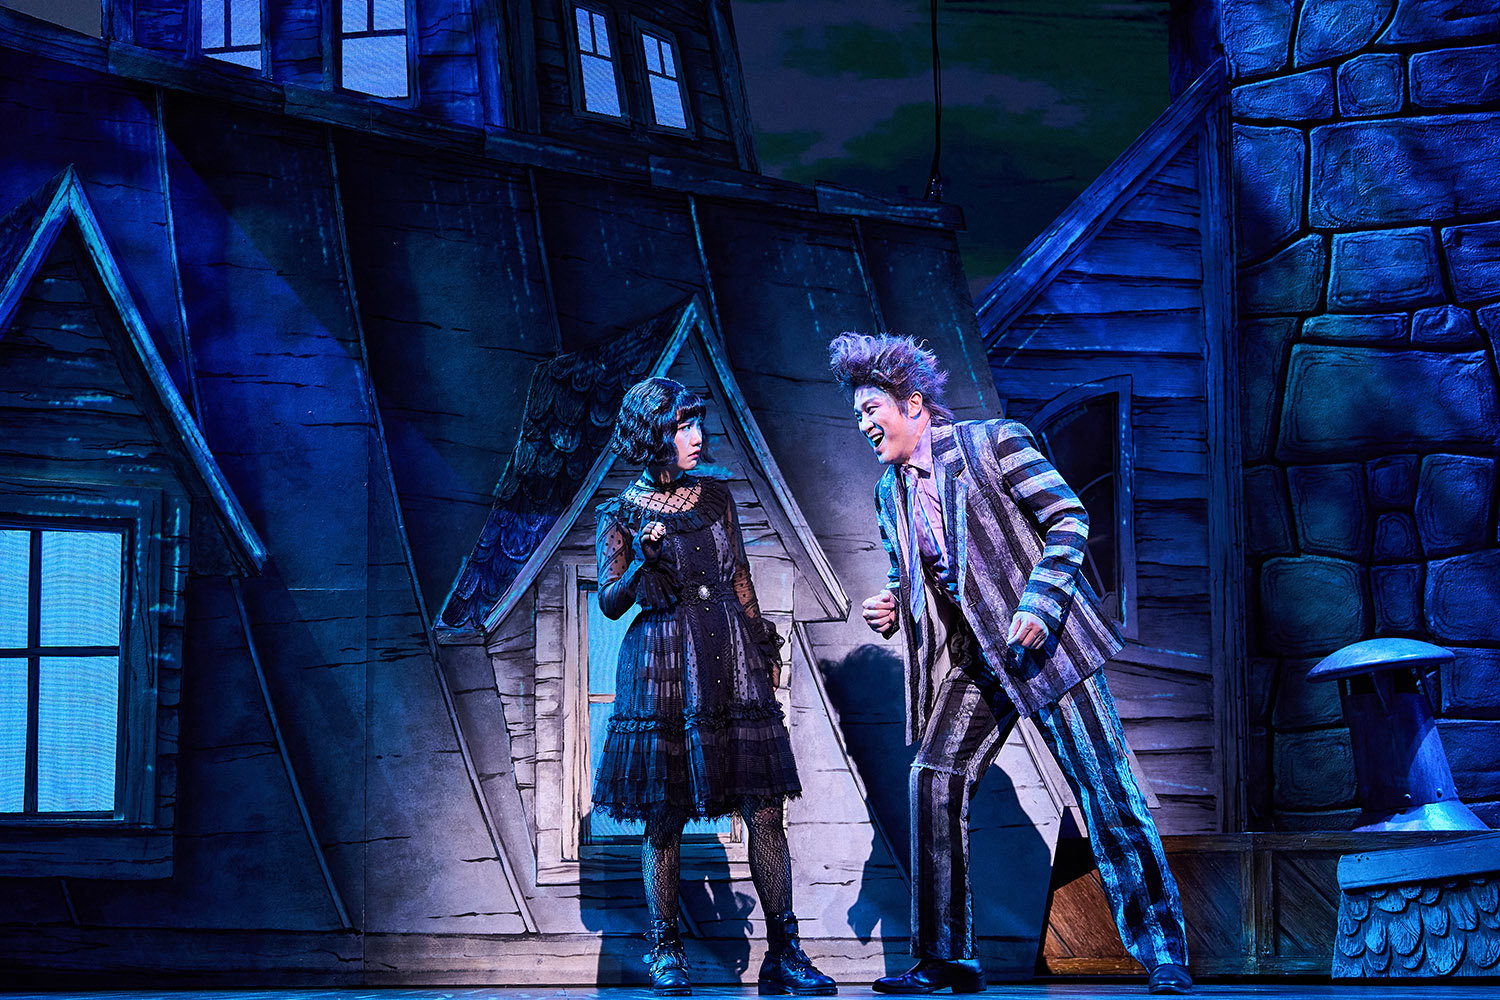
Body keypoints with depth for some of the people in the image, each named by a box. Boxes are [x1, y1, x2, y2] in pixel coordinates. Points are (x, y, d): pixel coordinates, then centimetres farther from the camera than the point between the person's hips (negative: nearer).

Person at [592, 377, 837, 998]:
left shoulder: (716, 497, 15)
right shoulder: (622, 514, 5)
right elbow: (610, 603, 1)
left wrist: (765, 650, 15)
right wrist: (641, 563, -17)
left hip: (732, 665, 3)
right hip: (661, 668, -3)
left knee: (765, 812, -5)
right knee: (665, 818, -2)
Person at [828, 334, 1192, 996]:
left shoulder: (993, 443, -6)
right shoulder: (890, 492, 13)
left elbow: (1068, 520, -9)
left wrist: (1037, 605, -19)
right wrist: (889, 609, 1)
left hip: (1041, 641, -6)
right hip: (968, 660, 6)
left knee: (1105, 789, -7)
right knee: (932, 780, -8)